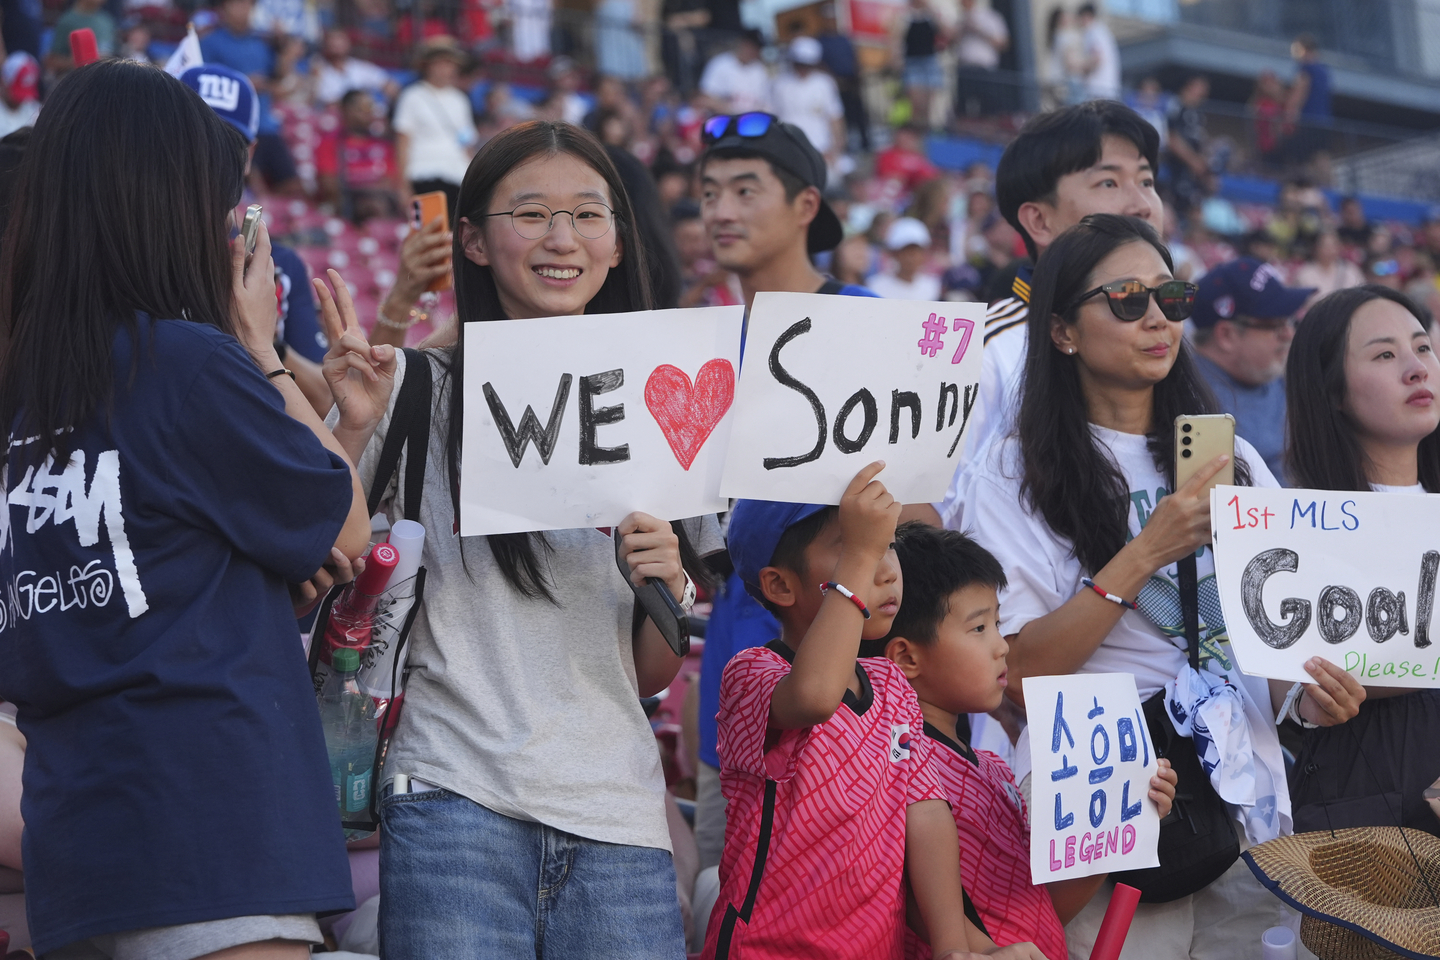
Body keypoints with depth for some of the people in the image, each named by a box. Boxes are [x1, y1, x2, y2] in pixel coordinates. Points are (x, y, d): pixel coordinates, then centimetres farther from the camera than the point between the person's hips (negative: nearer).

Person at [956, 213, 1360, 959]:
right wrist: (1146, 554, -18)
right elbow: (1019, 674, -12)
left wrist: (1316, 679, -8)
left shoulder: (1234, 459, 11)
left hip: (1251, 804, 4)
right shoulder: (1016, 473, -4)